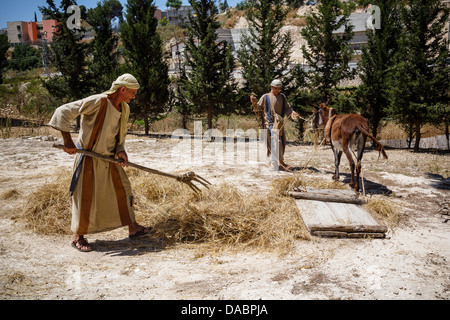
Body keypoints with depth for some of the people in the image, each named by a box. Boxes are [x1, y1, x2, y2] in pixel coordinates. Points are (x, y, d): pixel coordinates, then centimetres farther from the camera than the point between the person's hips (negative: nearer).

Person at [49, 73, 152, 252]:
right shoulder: (97, 102, -20)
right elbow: (63, 112, -22)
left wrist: (120, 151, -2)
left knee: (123, 190, 11)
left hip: (108, 159, 8)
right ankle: (79, 237, 18)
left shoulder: (124, 109, 5)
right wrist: (68, 140, -25)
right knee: (86, 198, 1)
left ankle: (132, 228, 24)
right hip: (89, 158, -7)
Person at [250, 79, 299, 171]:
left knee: (282, 143, 7)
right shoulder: (265, 97, 4)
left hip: (280, 124, 5)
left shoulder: (282, 97, 15)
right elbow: (258, 108, 6)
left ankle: (275, 163, 19)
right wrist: (254, 103, -14)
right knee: (276, 142, -16)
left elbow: (288, 108, 11)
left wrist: (293, 113, -9)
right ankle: (281, 162, -15)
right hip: (270, 123, -5)